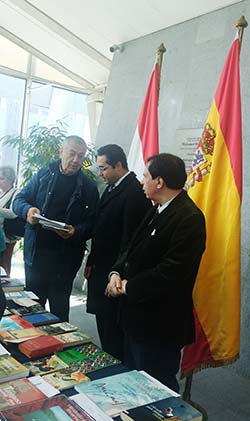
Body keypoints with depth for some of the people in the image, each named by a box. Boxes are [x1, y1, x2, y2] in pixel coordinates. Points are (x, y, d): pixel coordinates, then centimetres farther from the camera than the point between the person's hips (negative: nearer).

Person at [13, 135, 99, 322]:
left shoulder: (88, 187, 0)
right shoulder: (43, 175, 6)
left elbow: (92, 223, -3)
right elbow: (19, 200, 6)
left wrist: (76, 232, -23)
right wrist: (28, 209, -17)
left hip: (66, 257, -2)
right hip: (35, 252, 2)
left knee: (59, 308, 11)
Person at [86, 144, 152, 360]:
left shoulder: (135, 193, -18)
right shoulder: (111, 188, 12)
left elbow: (130, 239, -20)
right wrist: (92, 262, 14)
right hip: (101, 270, 9)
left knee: (114, 335, 1)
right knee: (104, 326, 19)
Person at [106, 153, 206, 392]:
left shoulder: (189, 218, -21)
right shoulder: (158, 211, 8)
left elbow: (172, 272, -26)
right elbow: (135, 249, 13)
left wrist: (128, 287, -16)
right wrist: (117, 273, -5)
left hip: (160, 326, -9)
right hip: (138, 317, 9)